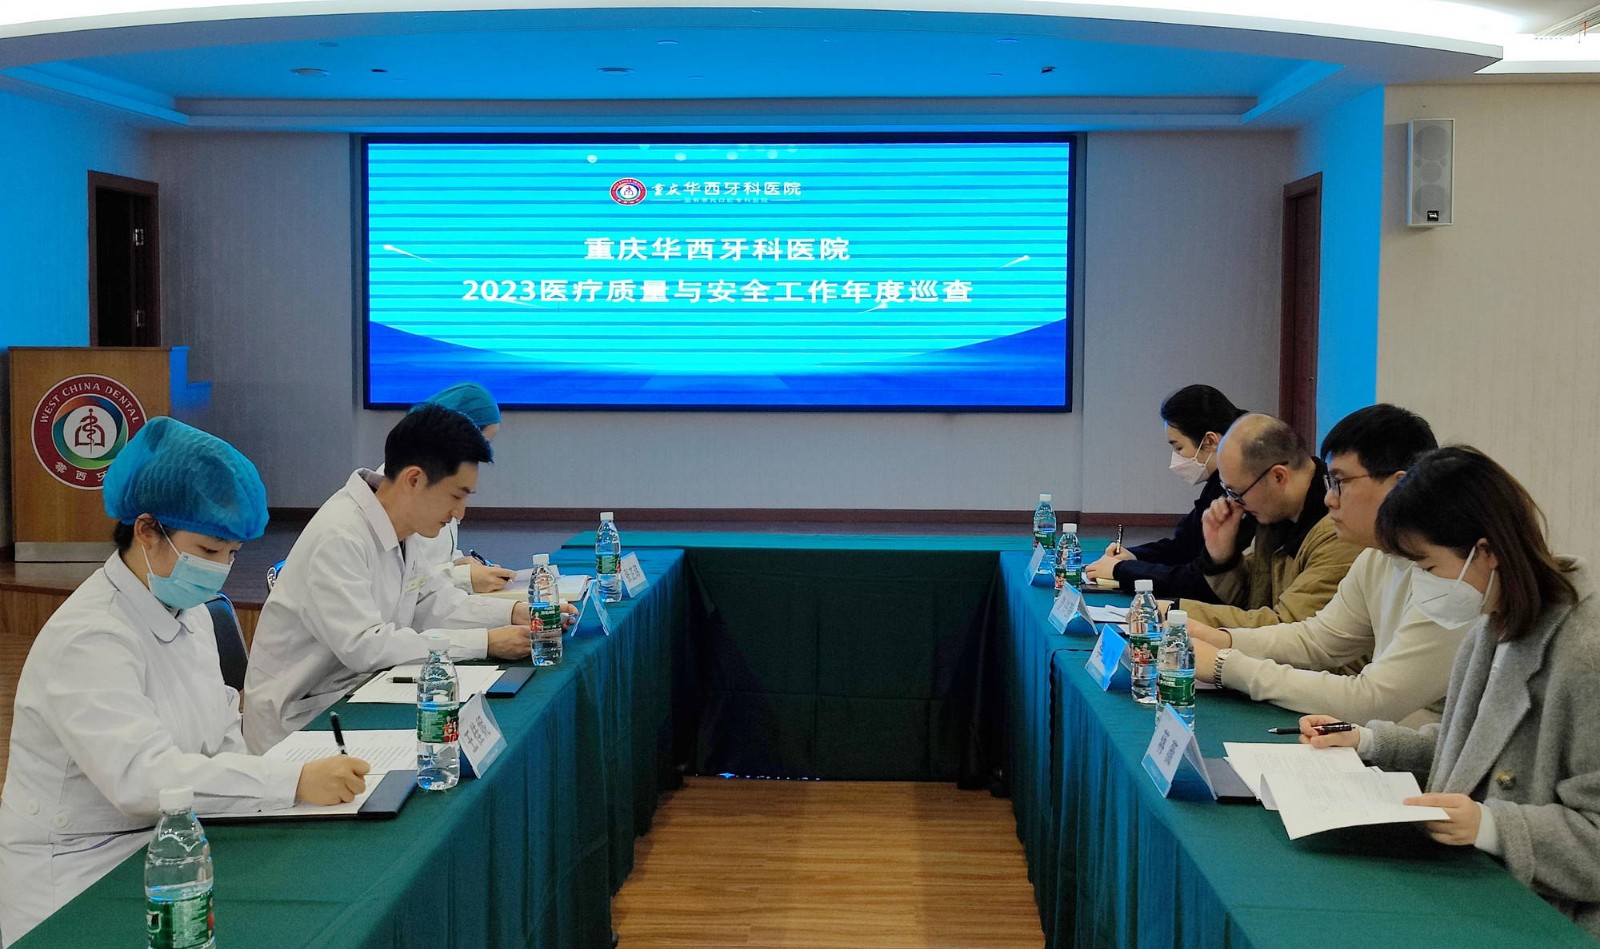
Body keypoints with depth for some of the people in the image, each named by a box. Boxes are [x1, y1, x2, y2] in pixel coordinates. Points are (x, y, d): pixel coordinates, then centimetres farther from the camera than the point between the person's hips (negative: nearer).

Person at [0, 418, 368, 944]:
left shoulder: (188, 612, 9)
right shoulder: (87, 638, -19)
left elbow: (222, 732, 13)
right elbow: (140, 776, -31)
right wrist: (294, 782, -37)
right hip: (80, 883, -8)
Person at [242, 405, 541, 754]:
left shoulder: (397, 529, 4)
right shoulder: (339, 537, -24)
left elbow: (436, 603, 13)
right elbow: (363, 647, -29)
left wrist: (514, 612, -4)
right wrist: (484, 643, -27)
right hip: (299, 721, -8)